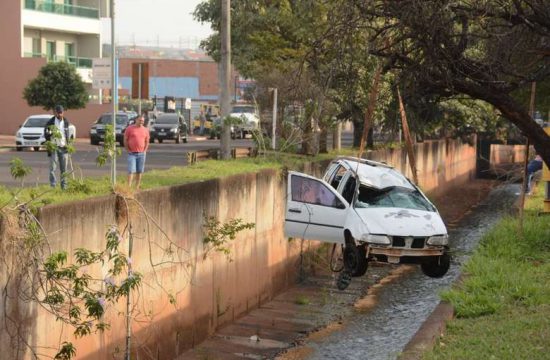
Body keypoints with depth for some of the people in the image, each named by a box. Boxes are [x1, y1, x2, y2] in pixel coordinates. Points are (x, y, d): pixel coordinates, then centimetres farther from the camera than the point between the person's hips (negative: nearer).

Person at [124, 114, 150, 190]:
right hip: (132, 154, -3)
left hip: (141, 154, 3)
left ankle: (137, 188, 14)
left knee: (139, 171, 7)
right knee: (131, 171, -9)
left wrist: (144, 151, 4)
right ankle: (129, 187, -11)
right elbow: (125, 140, 0)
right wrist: (128, 150, -4)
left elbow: (147, 141, 13)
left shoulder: (145, 130, 8)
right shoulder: (129, 128, -2)